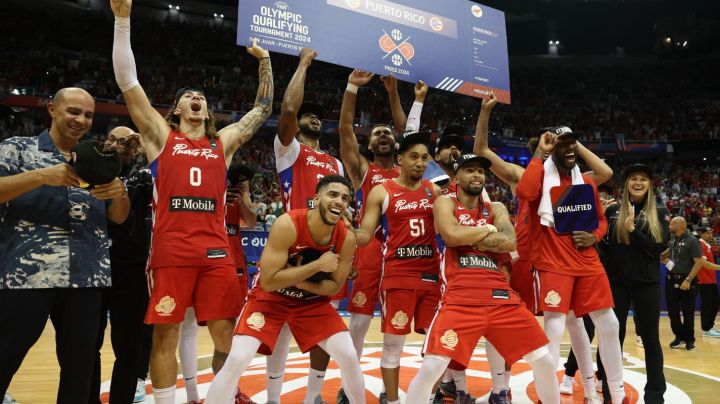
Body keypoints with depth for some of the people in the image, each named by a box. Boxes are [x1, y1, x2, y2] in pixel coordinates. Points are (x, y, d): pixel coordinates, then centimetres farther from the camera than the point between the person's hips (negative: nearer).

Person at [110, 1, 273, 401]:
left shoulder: (223, 142, 17)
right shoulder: (161, 135, 11)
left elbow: (263, 109, 23)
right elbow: (128, 81, 6)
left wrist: (265, 62, 19)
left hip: (216, 249, 2)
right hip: (171, 250, -2)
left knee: (227, 333, 5)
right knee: (165, 335, 2)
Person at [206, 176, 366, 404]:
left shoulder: (347, 239, -17)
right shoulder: (287, 225, -29)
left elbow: (334, 287, -6)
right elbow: (267, 282, -29)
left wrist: (301, 280, -23)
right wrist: (317, 265, -31)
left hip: (312, 300, 4)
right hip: (270, 298, -3)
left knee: (349, 357, -4)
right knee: (238, 359, -17)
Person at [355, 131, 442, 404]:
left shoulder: (434, 190, 10)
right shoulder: (381, 192, -1)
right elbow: (364, 236, -4)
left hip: (431, 273, 4)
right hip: (397, 274, -3)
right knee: (393, 342, 2)